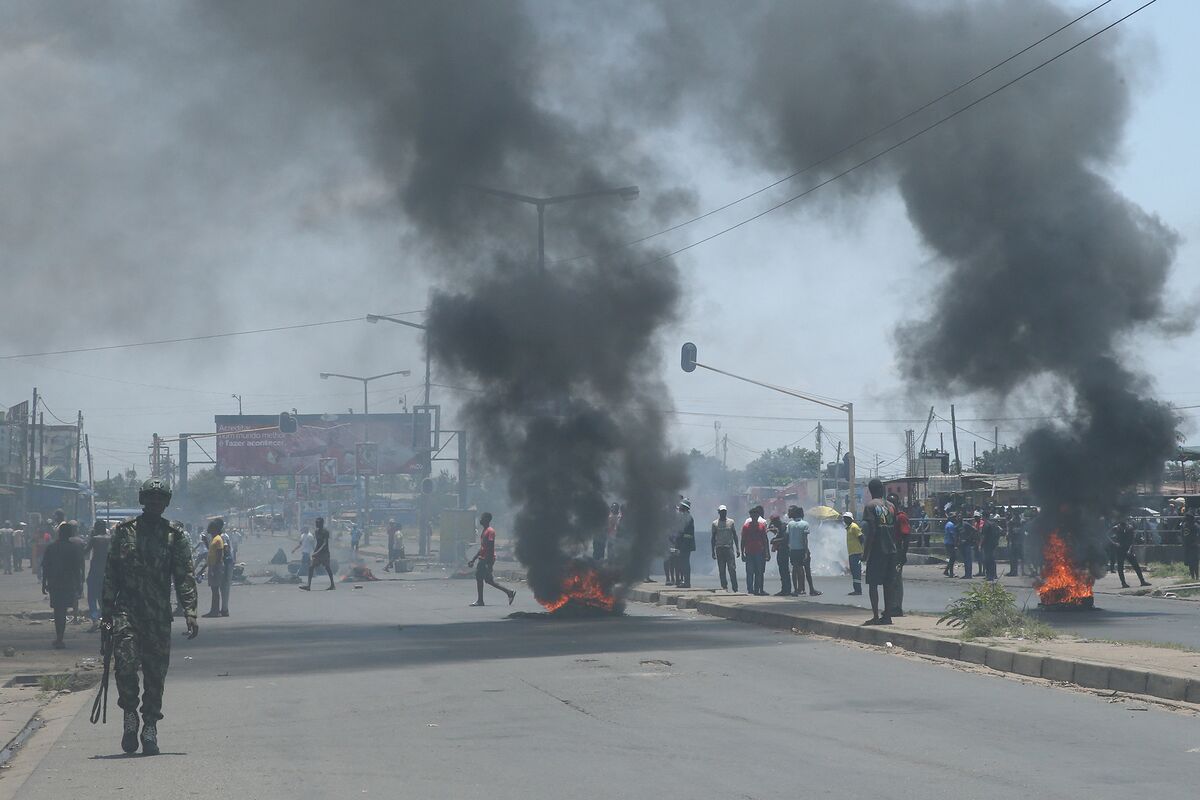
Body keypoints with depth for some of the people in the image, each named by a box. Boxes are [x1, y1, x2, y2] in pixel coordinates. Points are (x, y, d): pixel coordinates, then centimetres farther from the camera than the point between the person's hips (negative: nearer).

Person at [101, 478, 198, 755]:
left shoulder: (175, 535, 5)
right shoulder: (124, 531, 7)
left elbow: (184, 577, 1)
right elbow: (110, 574, 9)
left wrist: (190, 612, -9)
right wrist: (107, 612, 3)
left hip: (159, 616, 1)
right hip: (126, 610, 0)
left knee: (156, 673, 3)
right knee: (125, 663, -16)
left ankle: (150, 727, 15)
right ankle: (130, 714, 6)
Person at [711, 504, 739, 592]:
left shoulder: (731, 522, 7)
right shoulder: (715, 523, 6)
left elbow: (735, 535, 10)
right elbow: (713, 537, 9)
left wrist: (737, 549, 4)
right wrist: (713, 551, 5)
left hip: (729, 548, -1)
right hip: (719, 548, 1)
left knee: (732, 569, -8)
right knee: (722, 571, 1)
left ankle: (735, 588, -8)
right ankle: (724, 587, 6)